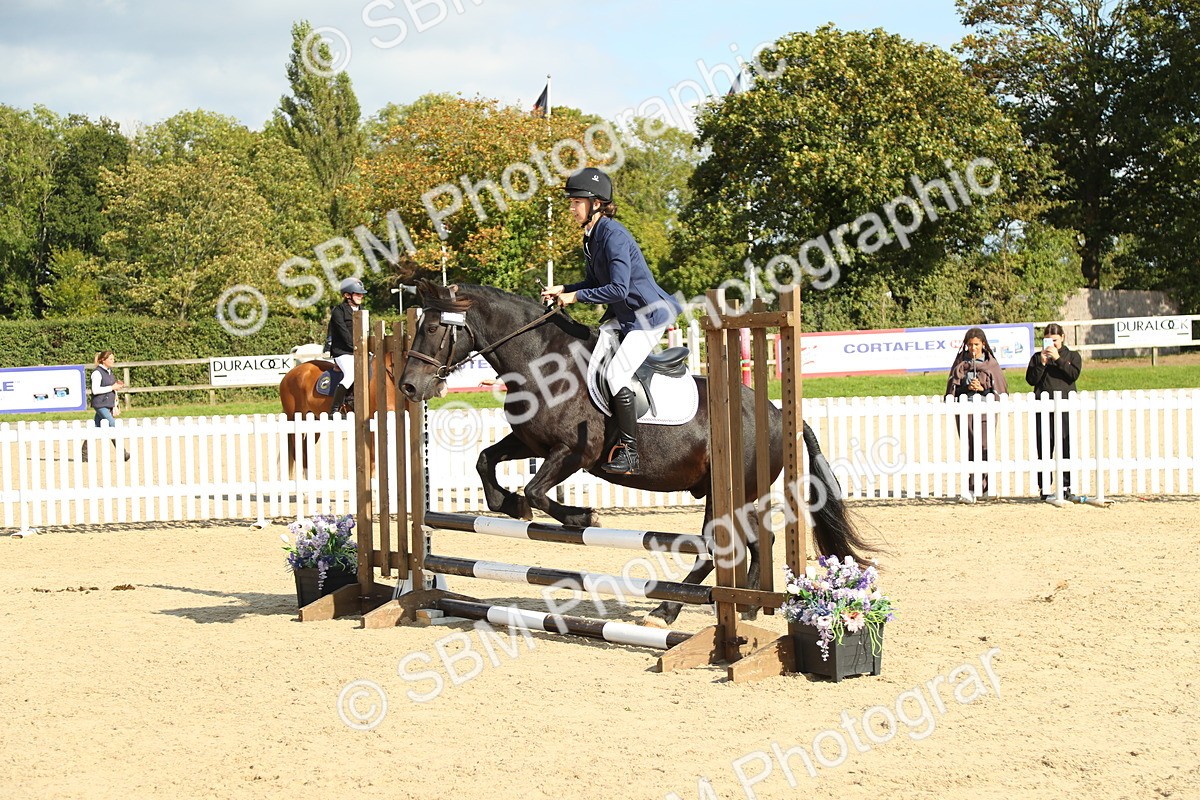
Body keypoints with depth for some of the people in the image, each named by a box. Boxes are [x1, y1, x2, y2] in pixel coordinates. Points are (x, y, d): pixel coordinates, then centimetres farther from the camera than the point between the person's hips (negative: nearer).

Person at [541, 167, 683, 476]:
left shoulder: (613, 235, -23)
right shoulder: (591, 237, 8)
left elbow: (618, 289, -29)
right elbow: (595, 282, 18)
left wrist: (576, 296, -22)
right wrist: (563, 290, 3)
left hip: (649, 314, -11)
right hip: (622, 314, 11)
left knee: (615, 375, -19)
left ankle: (628, 453, -14)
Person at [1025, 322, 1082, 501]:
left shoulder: (1072, 356, 12)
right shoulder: (1037, 357, 13)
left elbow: (1073, 375, -6)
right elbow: (1031, 379, 3)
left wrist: (1058, 358, -10)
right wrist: (1042, 363, -8)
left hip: (1066, 407, -1)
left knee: (1066, 447, -3)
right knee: (1044, 448, -1)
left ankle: (1066, 487, 1)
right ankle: (1044, 488, 3)